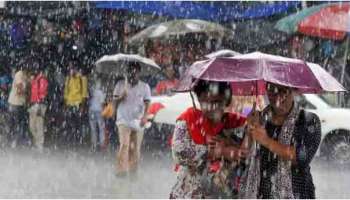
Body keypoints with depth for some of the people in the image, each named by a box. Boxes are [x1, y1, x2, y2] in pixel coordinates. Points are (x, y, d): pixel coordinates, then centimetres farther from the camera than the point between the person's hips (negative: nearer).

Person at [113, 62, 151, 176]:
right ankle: (121, 171, -19)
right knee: (124, 145, -16)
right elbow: (115, 102, 6)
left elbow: (147, 103, 0)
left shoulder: (144, 87, 7)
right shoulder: (120, 85, 6)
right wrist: (121, 97, -15)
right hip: (124, 120, -2)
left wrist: (144, 116, -16)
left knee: (136, 148, 4)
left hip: (138, 122, 2)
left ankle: (133, 171, 17)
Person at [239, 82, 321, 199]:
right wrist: (249, 132, -13)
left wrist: (267, 141, -19)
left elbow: (303, 157, -13)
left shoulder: (309, 121, 1)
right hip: (256, 194, 3)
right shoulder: (258, 119, 11)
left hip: (293, 196, -3)